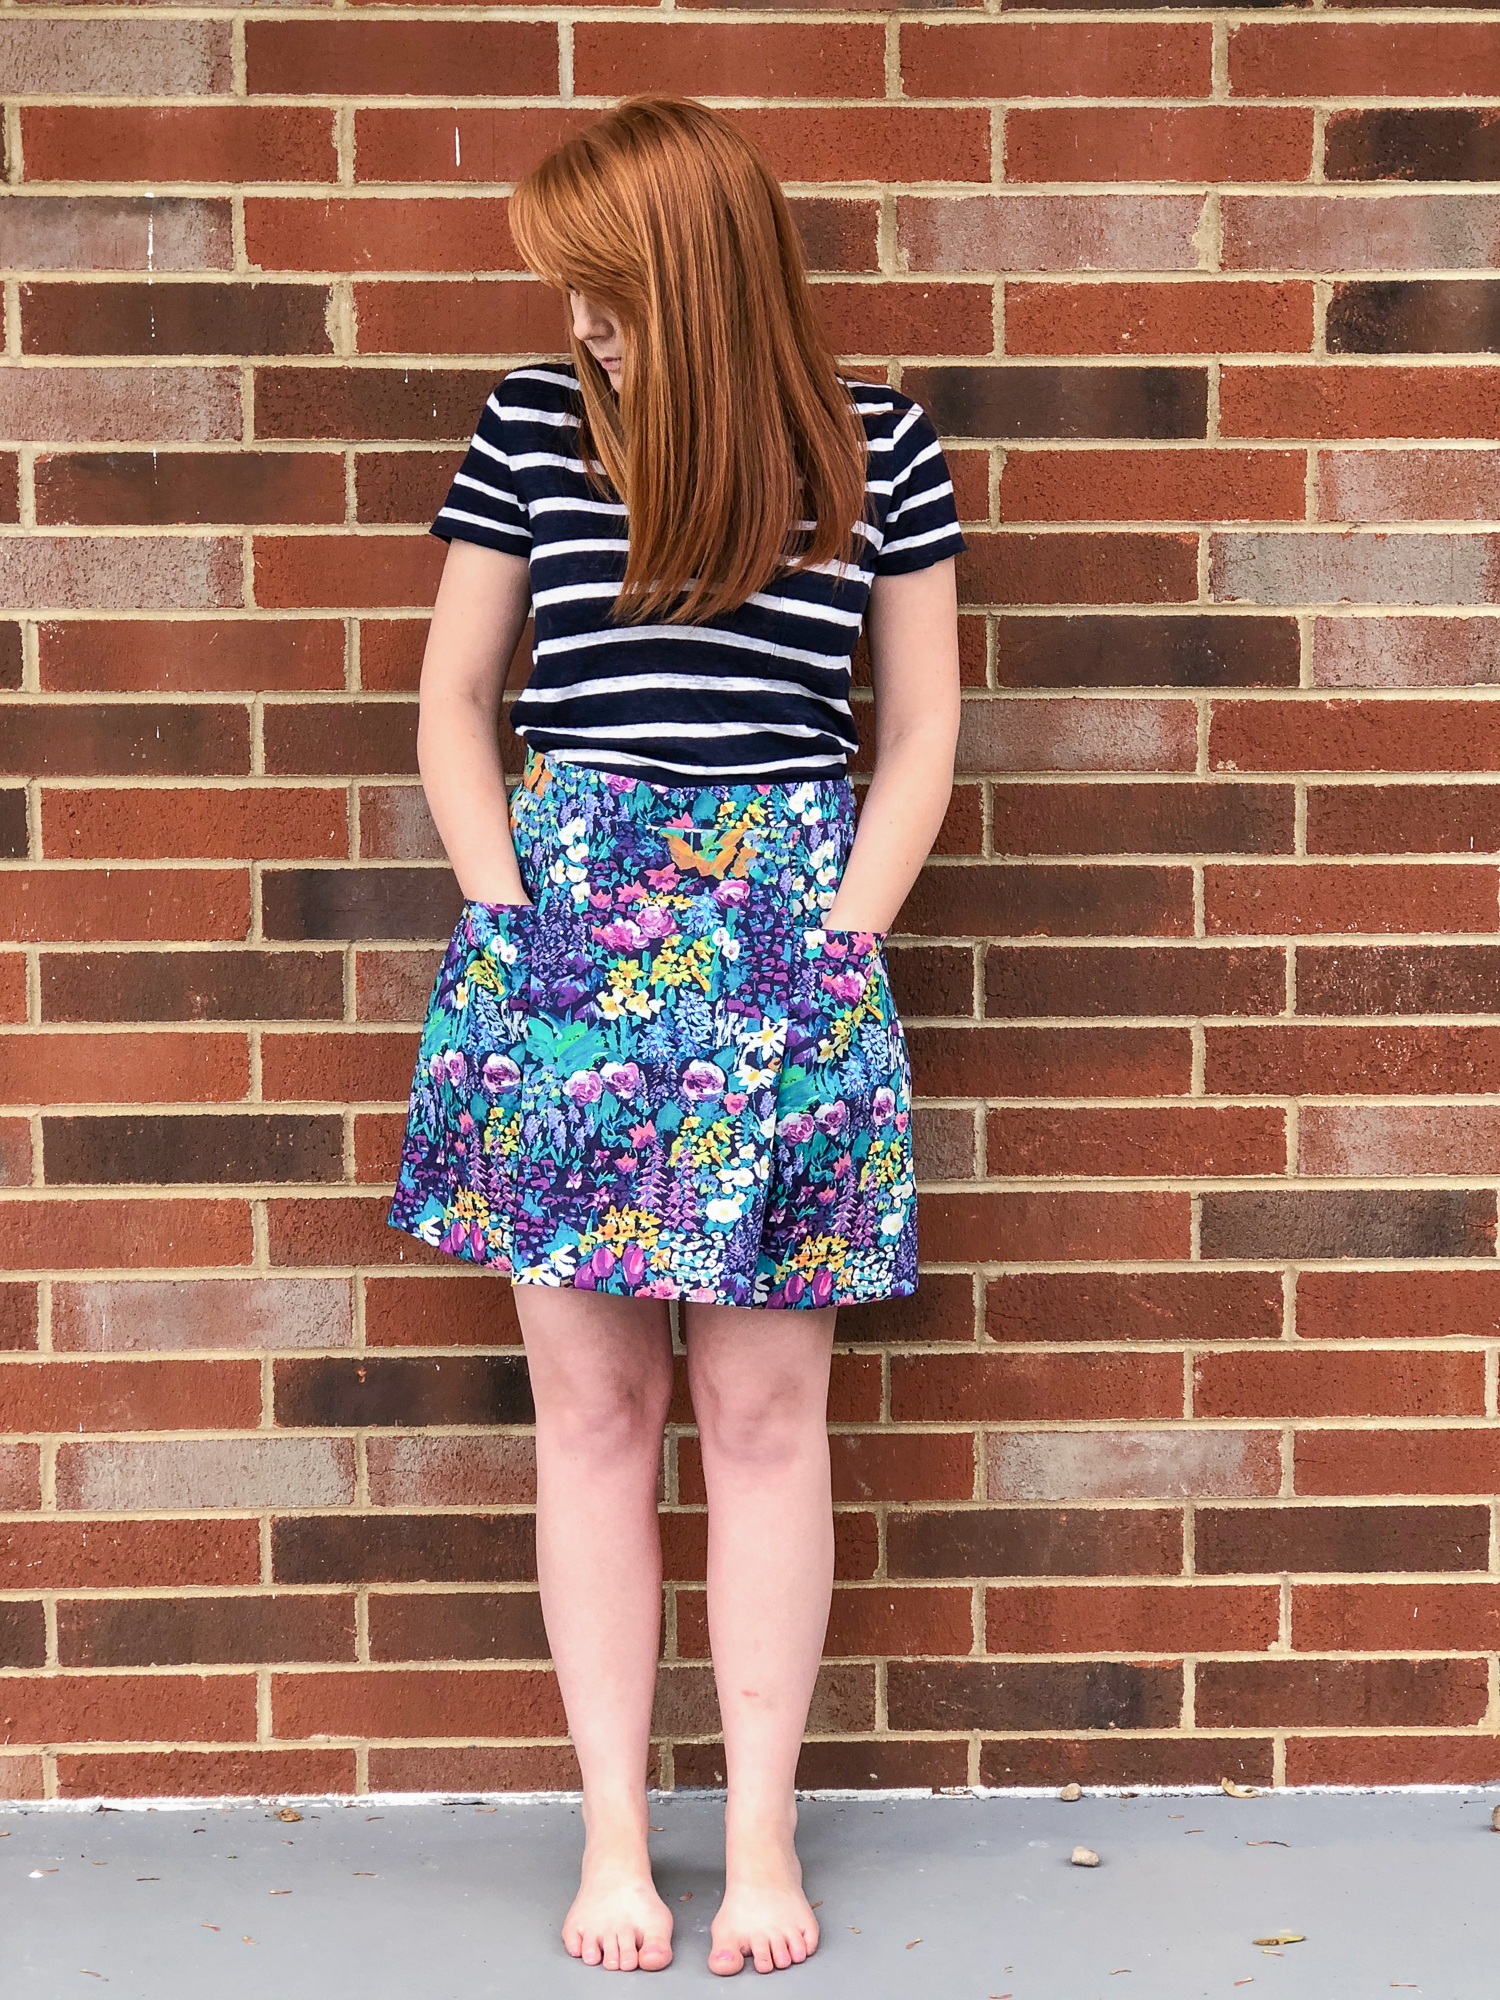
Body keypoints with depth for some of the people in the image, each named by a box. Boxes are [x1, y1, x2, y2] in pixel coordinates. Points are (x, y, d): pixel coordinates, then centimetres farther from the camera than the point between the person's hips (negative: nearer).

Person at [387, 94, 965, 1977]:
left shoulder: (878, 445, 1)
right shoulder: (532, 421, 3)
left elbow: (920, 730, 6)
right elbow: (454, 703, 9)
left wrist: (838, 941, -4)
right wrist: (507, 916, -1)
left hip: (786, 932, -1)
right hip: (565, 929, 1)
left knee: (767, 1408, 5)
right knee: (590, 1404, 5)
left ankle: (762, 1828, 19)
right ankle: (613, 1833, 19)